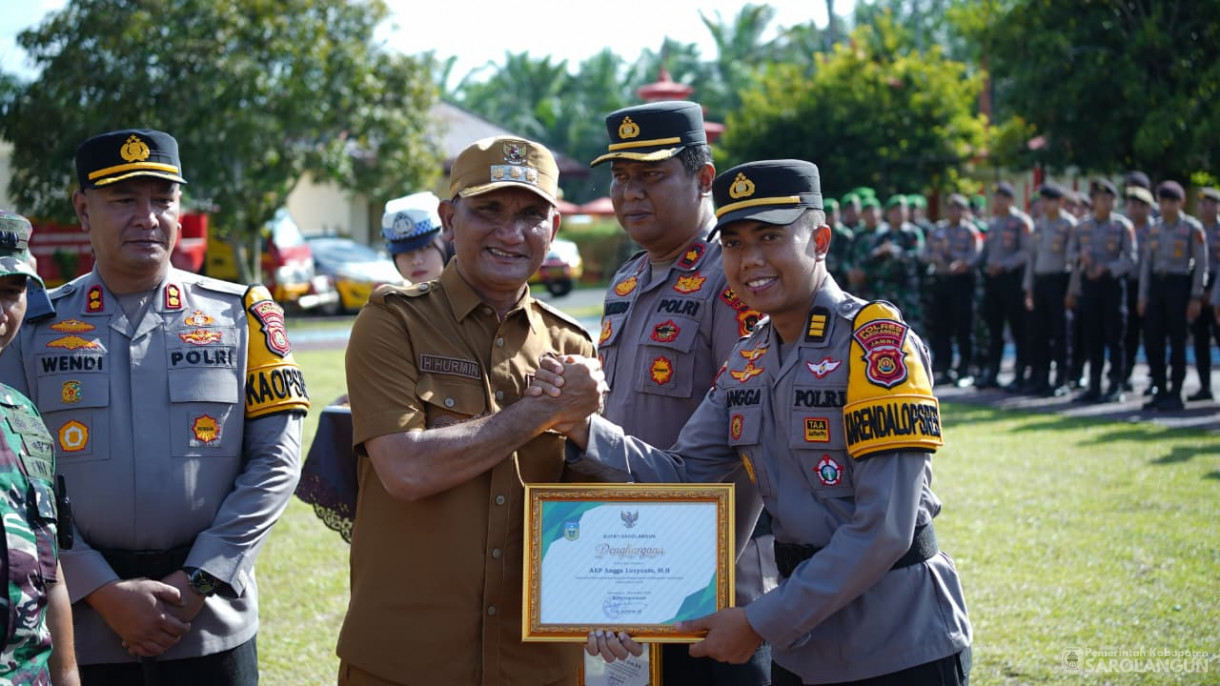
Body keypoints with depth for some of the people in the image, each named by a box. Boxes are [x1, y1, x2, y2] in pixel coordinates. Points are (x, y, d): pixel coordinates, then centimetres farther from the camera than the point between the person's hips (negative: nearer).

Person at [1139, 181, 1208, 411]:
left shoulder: (1192, 228, -3)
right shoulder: (1155, 228, 12)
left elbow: (1201, 263, -5)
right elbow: (1146, 263, 12)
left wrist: (1196, 297, -10)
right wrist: (1143, 296, 6)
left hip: (1179, 285, -5)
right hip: (1156, 285, 5)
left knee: (1177, 342, -1)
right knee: (1152, 340, 2)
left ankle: (1175, 394, 5)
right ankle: (1160, 391, 12)